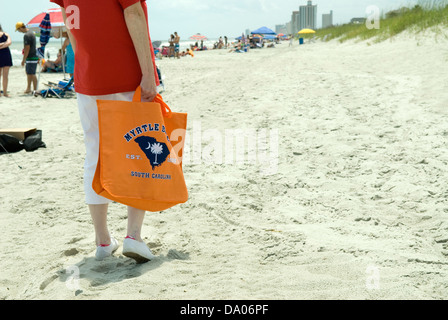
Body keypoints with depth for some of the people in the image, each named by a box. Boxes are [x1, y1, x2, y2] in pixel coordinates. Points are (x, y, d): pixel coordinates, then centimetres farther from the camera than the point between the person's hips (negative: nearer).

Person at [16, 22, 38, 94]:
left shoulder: (27, 35, -18)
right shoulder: (31, 33, 14)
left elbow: (27, 48, -21)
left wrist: (24, 59, -17)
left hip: (31, 58, -10)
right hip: (33, 56, 10)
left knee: (32, 74, -7)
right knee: (28, 73, 18)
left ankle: (35, 90, -4)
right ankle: (28, 88, 26)